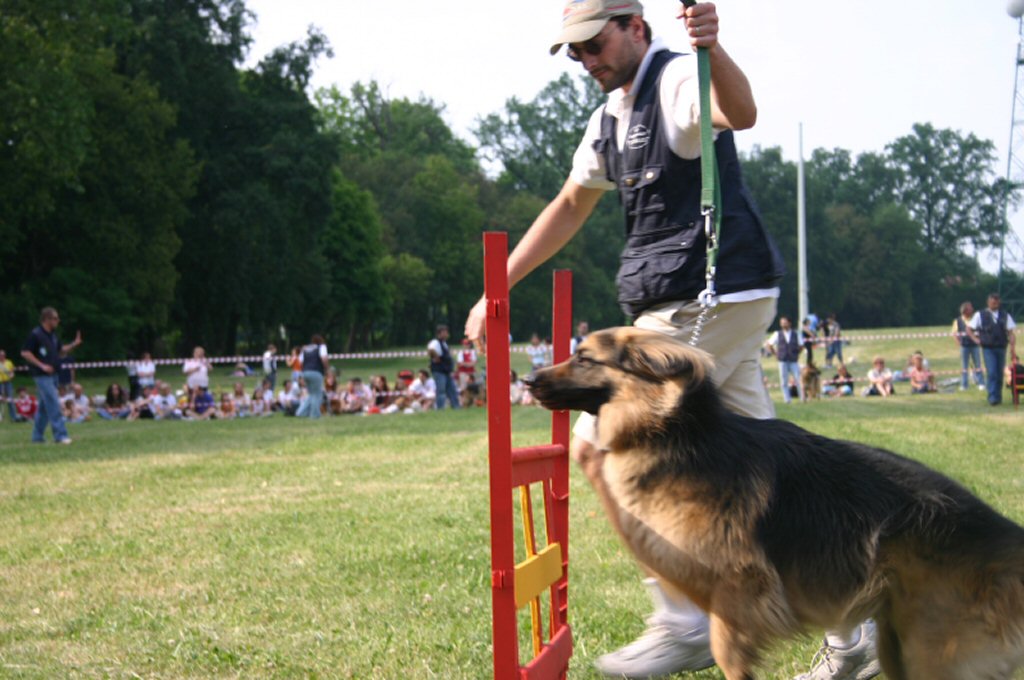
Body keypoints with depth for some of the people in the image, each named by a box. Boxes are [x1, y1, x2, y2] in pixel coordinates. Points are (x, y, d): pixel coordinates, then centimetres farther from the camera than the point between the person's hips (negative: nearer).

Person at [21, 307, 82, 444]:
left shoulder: (53, 335, 12)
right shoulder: (35, 334, -12)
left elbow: (61, 350, 22)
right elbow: (25, 353, -14)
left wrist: (74, 344, 4)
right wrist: (42, 365, -18)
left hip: (52, 375, 9)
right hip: (42, 375, -9)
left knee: (44, 406, 12)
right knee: (53, 405, -13)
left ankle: (37, 436, 20)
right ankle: (60, 435, -14)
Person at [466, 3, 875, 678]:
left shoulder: (679, 79, -10)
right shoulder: (612, 116, 18)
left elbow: (741, 113, -34)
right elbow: (571, 207, 29)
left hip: (713, 301, -9)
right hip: (693, 306, 9)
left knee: (598, 443, -8)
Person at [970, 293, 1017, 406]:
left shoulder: (1005, 316, 7)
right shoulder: (980, 315, 3)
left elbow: (1011, 333, 2)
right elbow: (969, 329, 11)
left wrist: (1013, 347, -9)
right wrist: (976, 339, -1)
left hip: (1001, 348, 2)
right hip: (988, 349, -2)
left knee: (999, 374, 7)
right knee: (991, 373, -14)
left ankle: (998, 397, 20)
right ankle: (992, 397, -16)